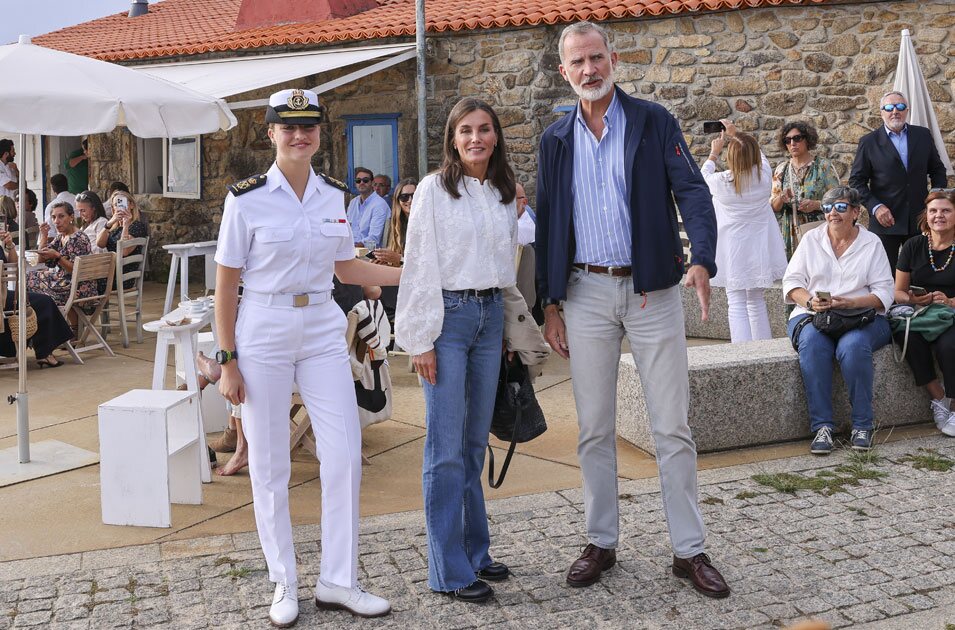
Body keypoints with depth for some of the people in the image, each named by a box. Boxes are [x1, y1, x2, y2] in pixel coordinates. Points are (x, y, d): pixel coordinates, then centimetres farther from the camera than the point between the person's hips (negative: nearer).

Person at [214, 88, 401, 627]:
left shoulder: (334, 195, 6)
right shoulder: (247, 199, -7)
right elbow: (226, 284, -4)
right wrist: (228, 360, -7)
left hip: (323, 331, 4)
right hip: (263, 336, -4)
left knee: (345, 451, 1)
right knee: (270, 465, 3)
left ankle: (339, 581, 15)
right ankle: (285, 585, 19)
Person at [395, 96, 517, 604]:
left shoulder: (504, 195, 12)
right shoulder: (434, 190, -5)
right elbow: (420, 266, -8)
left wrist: (509, 326, 14)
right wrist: (421, 340, -12)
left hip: (490, 315, 6)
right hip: (448, 315, -6)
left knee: (476, 443, 12)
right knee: (447, 448, -4)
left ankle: (475, 551, 23)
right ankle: (450, 570, 3)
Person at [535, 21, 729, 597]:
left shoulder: (654, 122, 1)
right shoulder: (557, 140, 9)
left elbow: (693, 192, -7)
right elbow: (548, 223, 11)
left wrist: (703, 260, -25)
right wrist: (550, 303, 6)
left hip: (652, 290, -2)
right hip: (587, 294, 2)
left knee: (673, 426, 2)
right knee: (595, 429, 8)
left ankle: (690, 549, 13)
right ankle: (602, 542, 22)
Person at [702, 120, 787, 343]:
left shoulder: (722, 182, -16)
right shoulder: (764, 177, -7)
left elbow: (703, 176, 8)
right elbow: (759, 156, 16)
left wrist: (714, 153, 22)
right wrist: (736, 134, 25)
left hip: (733, 253, -4)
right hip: (759, 249, 4)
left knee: (737, 304, -2)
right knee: (756, 301, 17)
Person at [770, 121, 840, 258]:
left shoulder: (823, 166, 0)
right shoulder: (782, 169, 9)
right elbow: (773, 207, 8)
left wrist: (817, 204, -17)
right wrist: (781, 199, -13)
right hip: (789, 235, 2)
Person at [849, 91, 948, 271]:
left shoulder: (923, 135, 8)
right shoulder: (869, 142, 0)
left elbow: (938, 170, 15)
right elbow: (856, 181, -2)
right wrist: (875, 207, -13)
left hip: (919, 220, 2)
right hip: (886, 220, -2)